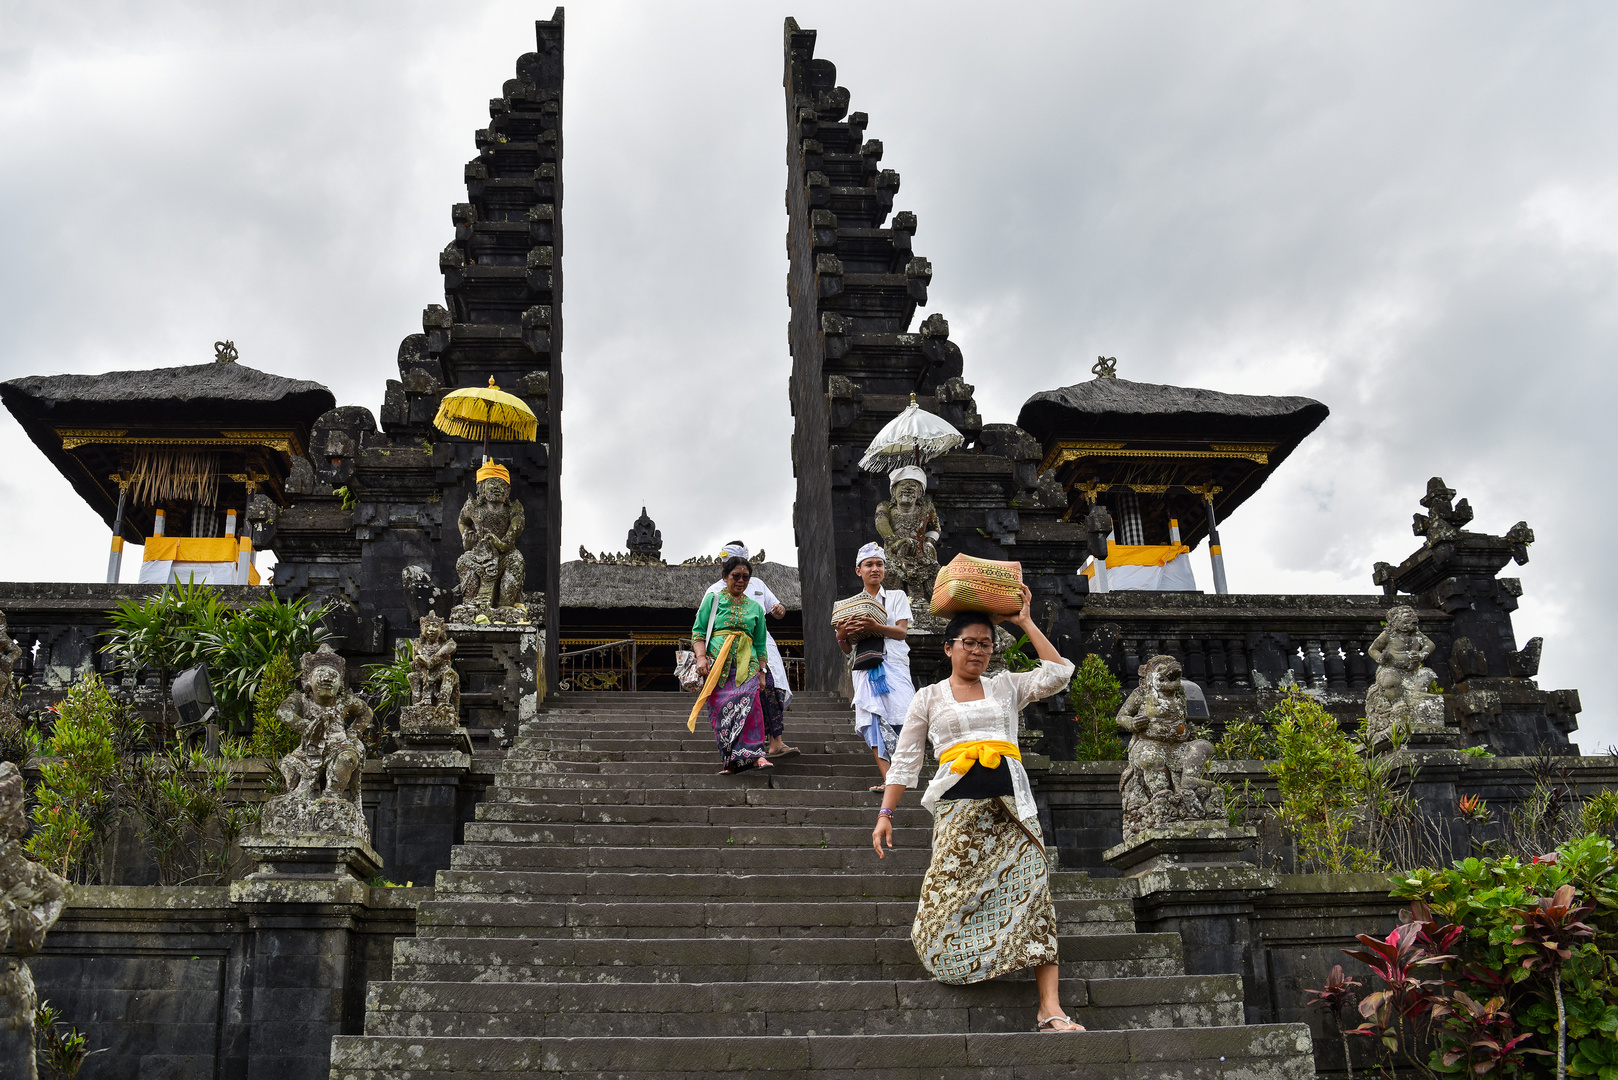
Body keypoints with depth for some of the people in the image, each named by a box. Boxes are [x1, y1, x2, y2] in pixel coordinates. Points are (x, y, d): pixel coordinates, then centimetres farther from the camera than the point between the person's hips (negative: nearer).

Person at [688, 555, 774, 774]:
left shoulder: (755, 608, 18)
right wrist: (701, 658, -8)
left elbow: (760, 644, 20)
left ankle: (756, 755, -29)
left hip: (746, 665, 1)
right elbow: (698, 631, 6)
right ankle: (730, 762, -4)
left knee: (748, 704, -20)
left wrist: (761, 672, 12)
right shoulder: (712, 600, 12)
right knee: (721, 710, -7)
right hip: (716, 664, -1)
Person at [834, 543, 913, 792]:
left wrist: (875, 627, -20)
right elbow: (847, 649, 15)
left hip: (893, 665, -2)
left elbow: (902, 631, -2)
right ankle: (888, 779, -21)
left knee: (902, 717, -17)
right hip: (865, 667, 2)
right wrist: (841, 636, -9)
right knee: (871, 721, -14)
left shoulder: (897, 597, 13)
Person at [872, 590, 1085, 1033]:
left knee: (1031, 888, -12)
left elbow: (1058, 673, 5)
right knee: (950, 895, -13)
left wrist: (1025, 622, 10)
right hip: (959, 801, -1)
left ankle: (1050, 1009, -15)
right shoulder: (929, 697, 15)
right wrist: (886, 813, 7)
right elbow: (905, 760, 14)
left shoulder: (1007, 686, 19)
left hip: (1010, 800, 1)